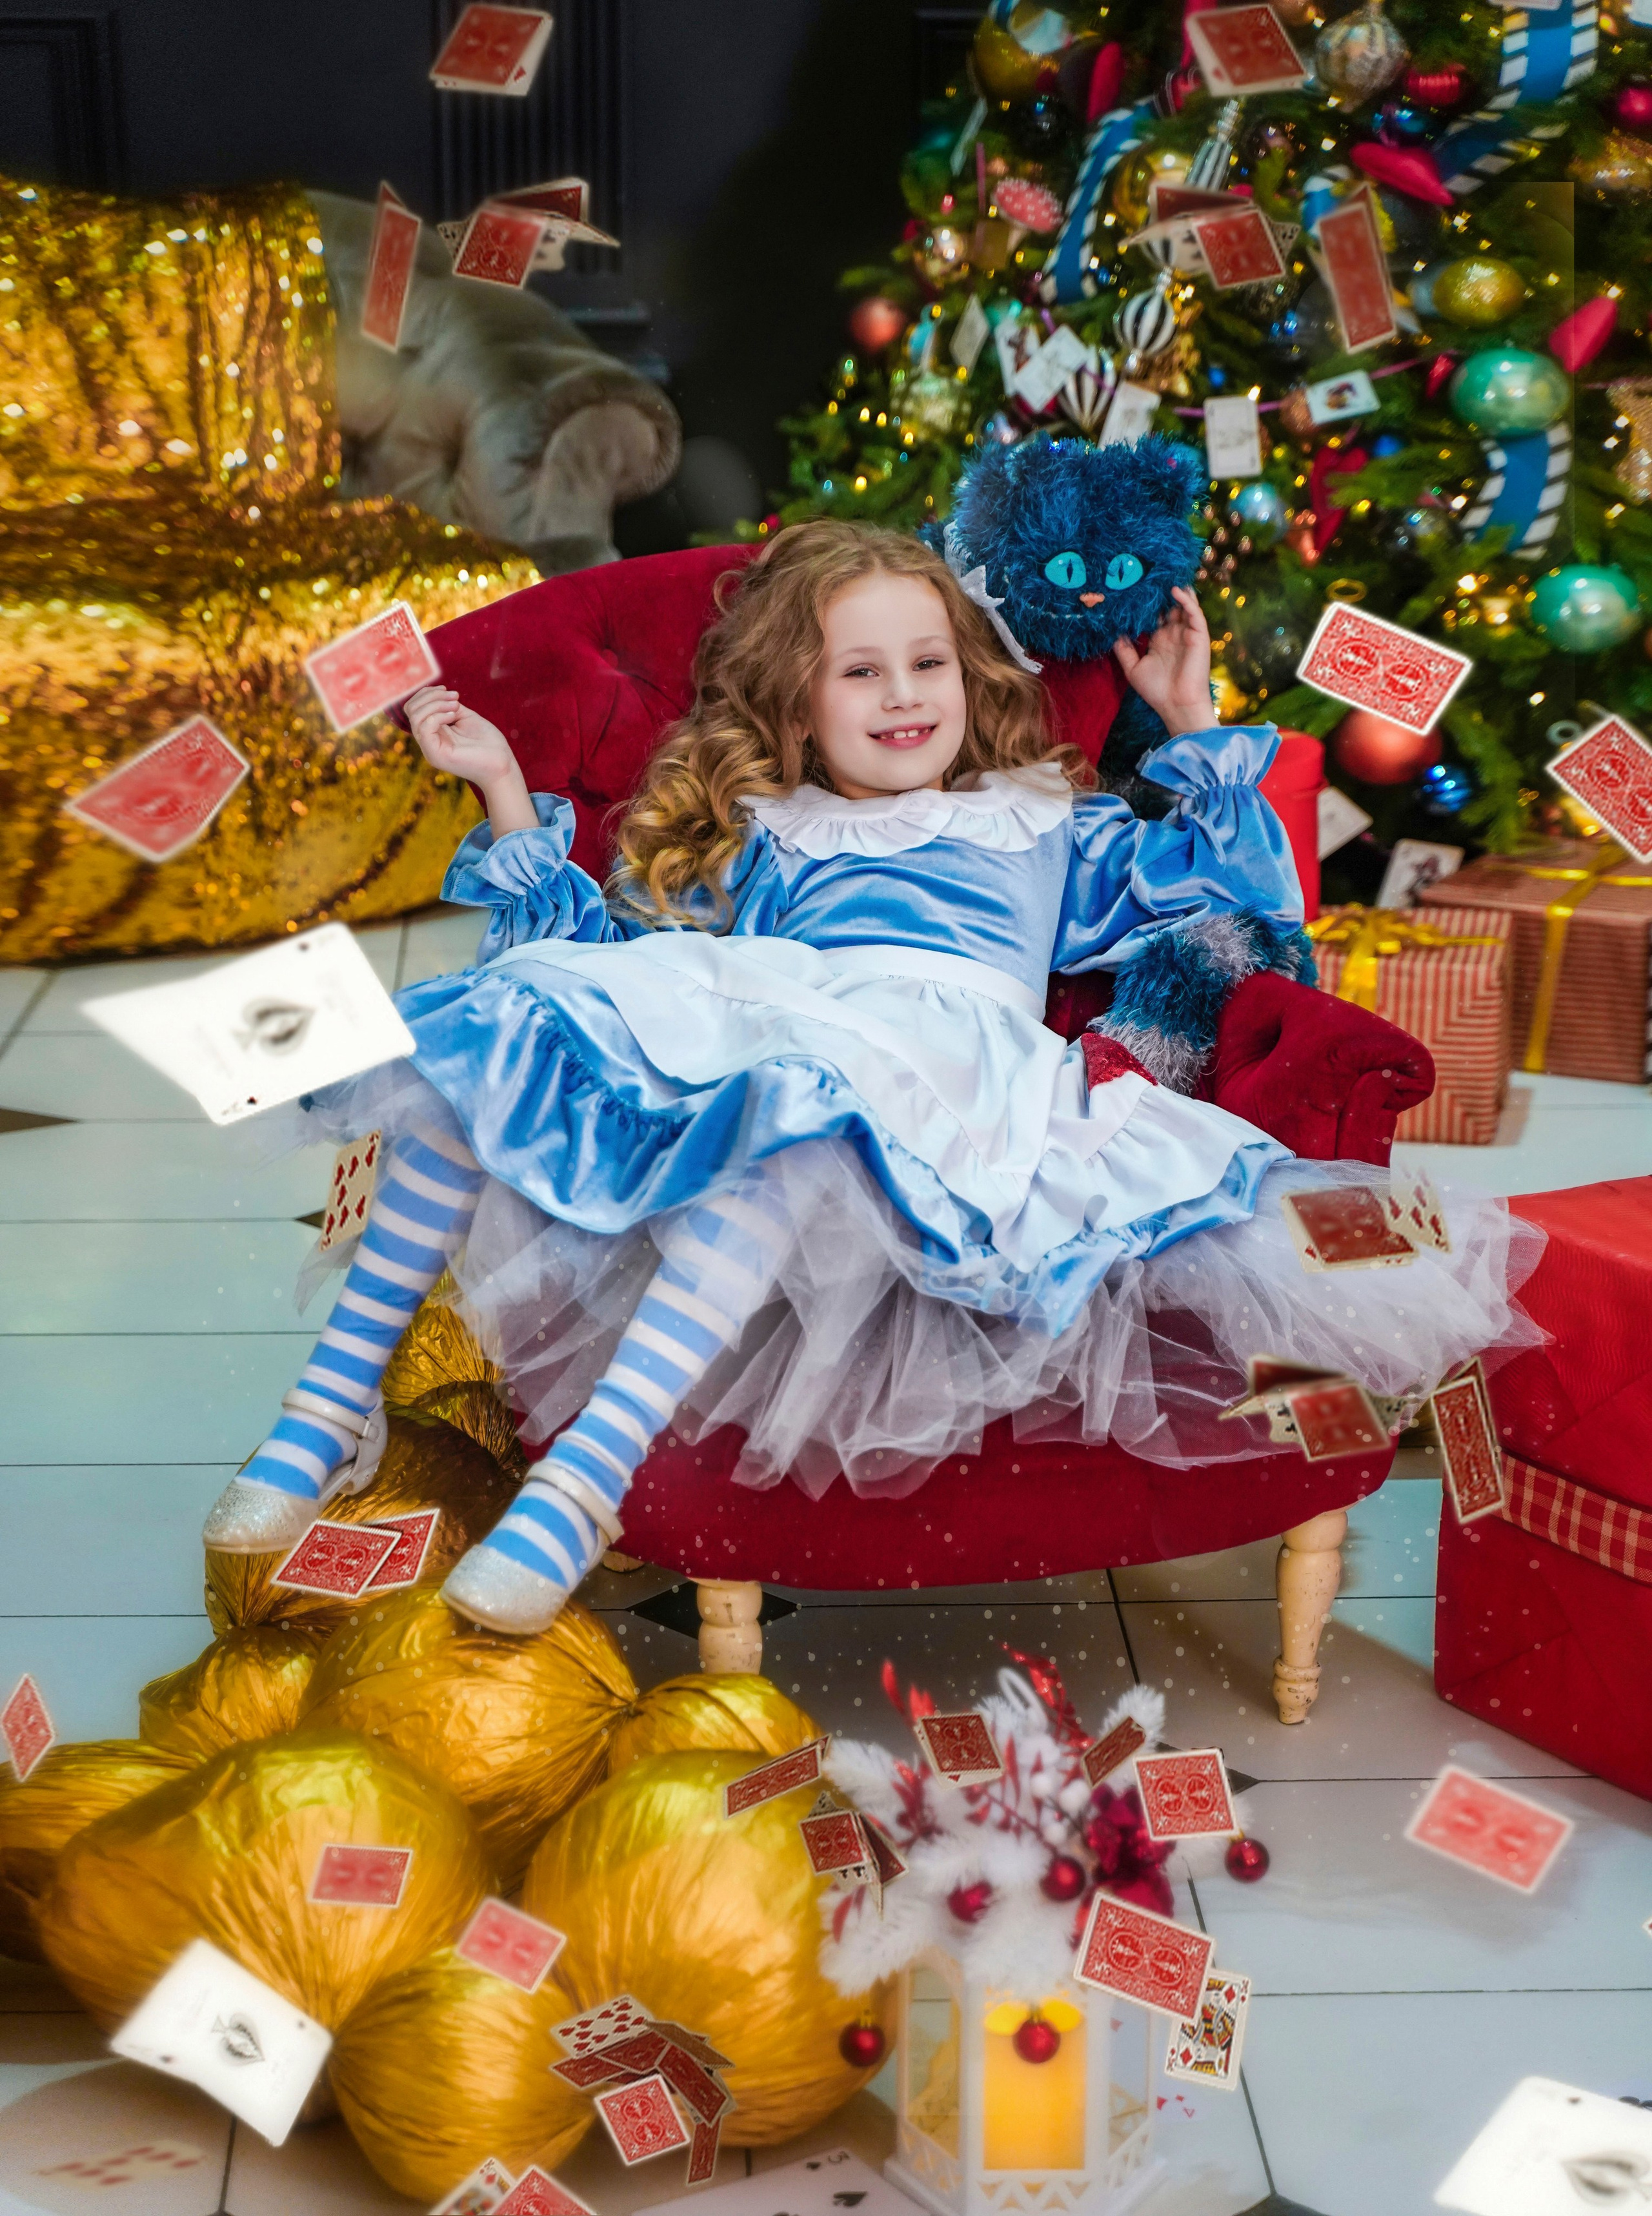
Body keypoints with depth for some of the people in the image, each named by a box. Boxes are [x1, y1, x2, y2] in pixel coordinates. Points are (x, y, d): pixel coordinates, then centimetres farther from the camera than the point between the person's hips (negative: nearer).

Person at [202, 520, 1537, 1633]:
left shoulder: (1042, 824, 35)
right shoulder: (753, 839, 36)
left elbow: (1248, 898, 29)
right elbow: (605, 940, 32)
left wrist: (1196, 728, 25)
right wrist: (509, 801, 28)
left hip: (953, 1052, -3)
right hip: (766, 1018, 3)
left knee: (799, 1099, -41)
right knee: (499, 1020, -24)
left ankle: (588, 1474, -48)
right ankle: (339, 1405, -23)